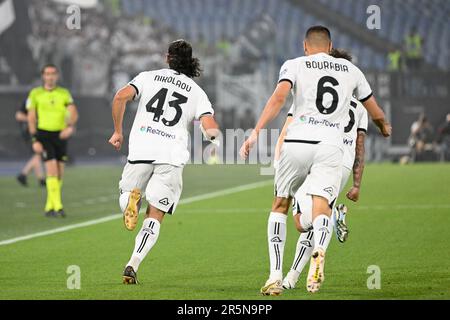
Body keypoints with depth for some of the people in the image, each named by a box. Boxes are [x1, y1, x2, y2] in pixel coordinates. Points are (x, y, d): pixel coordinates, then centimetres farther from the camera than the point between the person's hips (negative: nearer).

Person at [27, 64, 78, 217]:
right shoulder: (35, 94, 1)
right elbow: (31, 118, 2)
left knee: (59, 173, 4)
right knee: (52, 169, -16)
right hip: (44, 134, -3)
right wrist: (35, 140, -6)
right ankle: (57, 206, -18)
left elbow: (74, 113, -2)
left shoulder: (64, 93, 7)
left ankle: (49, 207, 16)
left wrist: (70, 127, -23)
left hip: (61, 135, 3)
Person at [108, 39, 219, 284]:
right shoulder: (197, 92, 14)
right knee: (155, 216, 3)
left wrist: (117, 131, 8)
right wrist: (213, 136, 26)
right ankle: (133, 264, -14)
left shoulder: (148, 77, 14)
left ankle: (131, 198, -17)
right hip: (172, 155, 0)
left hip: (141, 149, 0)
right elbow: (211, 130, 0)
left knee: (125, 197, 20)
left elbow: (121, 97, -3)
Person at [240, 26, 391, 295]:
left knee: (280, 205, 17)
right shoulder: (351, 70, 20)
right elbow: (376, 113, 29)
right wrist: (385, 128, 52)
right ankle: (319, 249, -45)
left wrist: (256, 132, -15)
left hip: (298, 142, -1)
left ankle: (276, 276, 9)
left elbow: (279, 98, -10)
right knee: (321, 209, -9)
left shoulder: (294, 65, 10)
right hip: (330, 146, 1)